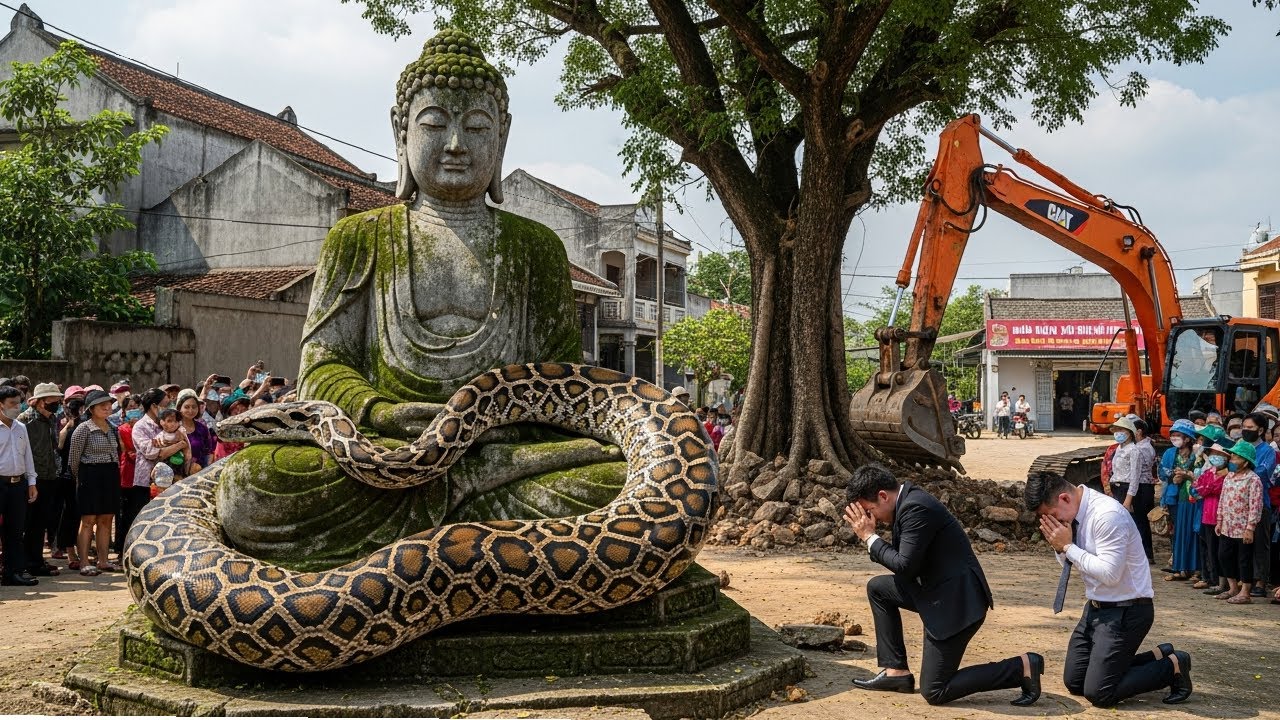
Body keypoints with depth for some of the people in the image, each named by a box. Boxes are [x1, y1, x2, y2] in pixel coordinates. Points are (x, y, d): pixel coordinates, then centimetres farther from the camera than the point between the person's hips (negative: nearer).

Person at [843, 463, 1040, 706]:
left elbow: (905, 566, -21)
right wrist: (869, 536, 1)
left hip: (957, 601, -10)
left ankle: (1022, 667, -3)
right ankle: (896, 671, 15)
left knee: (934, 692, -5)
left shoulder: (915, 508, -21)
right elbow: (900, 558, 14)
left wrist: (870, 538, -11)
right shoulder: (908, 499, 9)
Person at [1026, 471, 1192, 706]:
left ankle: (1172, 666, 8)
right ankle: (1157, 656, 20)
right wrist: (1059, 547, -9)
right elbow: (1072, 563, 12)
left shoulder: (1107, 515, -25)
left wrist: (1068, 547, -22)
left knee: (1098, 693, -11)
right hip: (1096, 607, 9)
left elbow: (1109, 573, -29)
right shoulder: (1070, 514, 0)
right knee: (1074, 683, 12)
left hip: (1126, 612, -9)